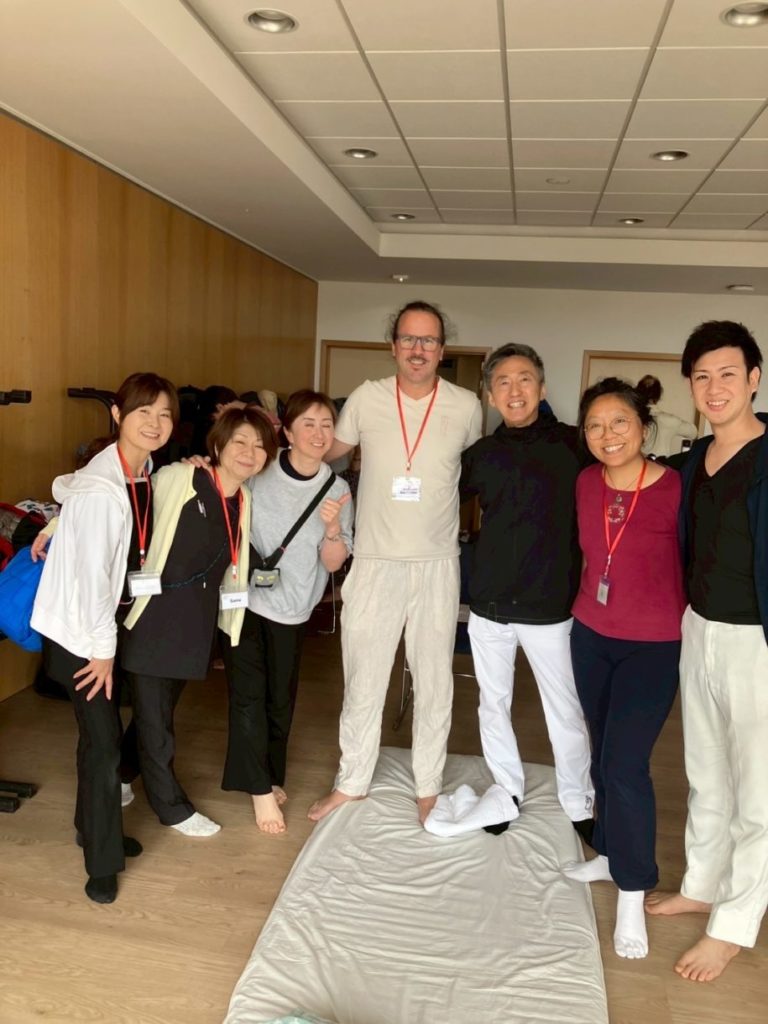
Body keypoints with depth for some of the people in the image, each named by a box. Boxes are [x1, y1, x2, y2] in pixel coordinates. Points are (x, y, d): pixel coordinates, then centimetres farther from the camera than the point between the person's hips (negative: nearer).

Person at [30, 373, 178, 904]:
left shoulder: (146, 474, -1)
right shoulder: (100, 488, -26)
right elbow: (90, 571, -23)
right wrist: (102, 648, -16)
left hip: (114, 619, 8)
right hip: (80, 629, -8)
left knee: (102, 733, 18)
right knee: (104, 742, -4)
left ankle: (94, 828, 36)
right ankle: (102, 862, 12)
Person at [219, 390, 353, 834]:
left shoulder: (338, 491, -5)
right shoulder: (257, 476, -12)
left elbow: (333, 563, -6)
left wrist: (333, 527, -25)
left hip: (291, 608, 3)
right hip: (244, 599, -2)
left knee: (281, 698, 13)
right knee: (248, 694, -4)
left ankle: (272, 775, 34)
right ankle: (261, 789, 11)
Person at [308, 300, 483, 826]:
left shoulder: (466, 407, -3)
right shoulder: (366, 399, -3)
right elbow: (326, 454, 11)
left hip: (437, 564, 0)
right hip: (374, 561, 0)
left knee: (434, 680, 11)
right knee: (363, 678, 10)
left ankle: (429, 787, 29)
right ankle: (352, 782, 29)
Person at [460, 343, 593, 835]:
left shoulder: (571, 445, -6)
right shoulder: (481, 454, 4)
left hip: (550, 605, -3)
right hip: (490, 603, 3)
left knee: (566, 711, 8)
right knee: (494, 704, 15)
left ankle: (579, 804, 29)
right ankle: (507, 790, 36)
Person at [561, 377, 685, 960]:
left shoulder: (677, 489, -18)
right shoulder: (587, 484, -2)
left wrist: (692, 634, -7)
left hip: (653, 645, -5)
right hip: (592, 636, 5)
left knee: (625, 763, -6)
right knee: (604, 754, 16)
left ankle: (633, 893, 13)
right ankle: (612, 854, 37)